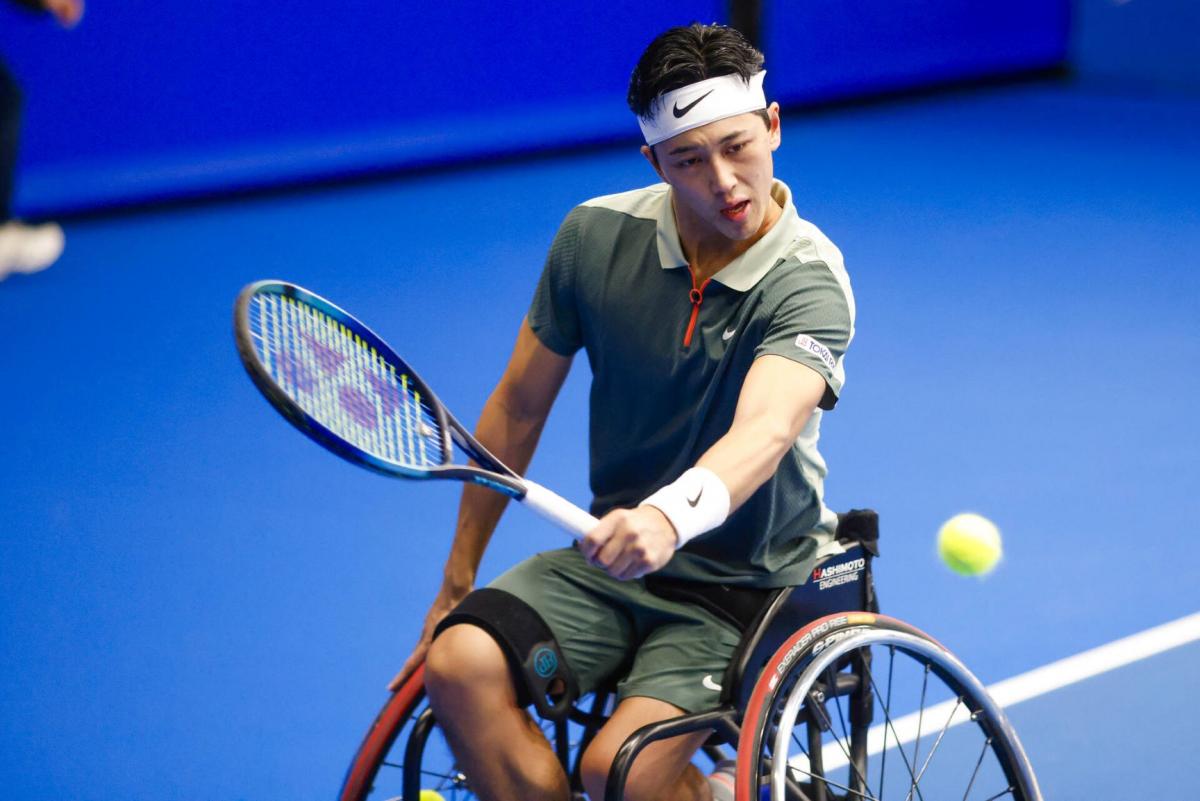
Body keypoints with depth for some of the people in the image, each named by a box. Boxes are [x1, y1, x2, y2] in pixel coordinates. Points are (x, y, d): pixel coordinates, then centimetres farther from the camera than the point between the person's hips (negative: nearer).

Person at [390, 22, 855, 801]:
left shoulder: (809, 282, -18)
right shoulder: (597, 235, -5)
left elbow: (765, 430, -38)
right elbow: (519, 409, 6)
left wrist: (671, 516, -58)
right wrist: (457, 584, 9)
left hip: (747, 587, -4)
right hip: (610, 560, 4)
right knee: (460, 663, -23)